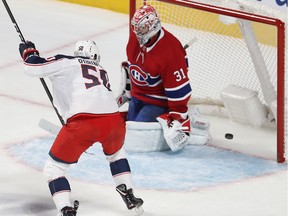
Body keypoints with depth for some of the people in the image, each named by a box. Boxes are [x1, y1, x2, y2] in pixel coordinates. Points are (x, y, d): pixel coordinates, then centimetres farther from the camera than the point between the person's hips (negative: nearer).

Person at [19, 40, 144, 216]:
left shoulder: (66, 63, 16)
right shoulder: (102, 71, 32)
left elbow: (33, 68, 8)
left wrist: (29, 52, 29)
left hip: (83, 123, -5)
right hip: (114, 121, 5)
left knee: (54, 168, 12)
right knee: (116, 153, 39)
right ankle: (130, 198, 34)